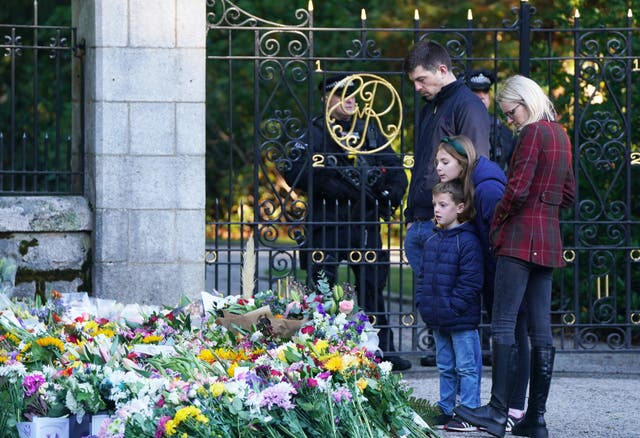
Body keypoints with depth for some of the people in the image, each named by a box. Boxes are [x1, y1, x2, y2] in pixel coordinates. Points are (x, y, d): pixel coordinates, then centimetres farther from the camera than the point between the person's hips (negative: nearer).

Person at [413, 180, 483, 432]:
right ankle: (446, 410, 22)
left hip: (461, 319, -8)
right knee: (445, 367, 15)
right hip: (437, 319, 8)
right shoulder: (430, 238, 11)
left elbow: (470, 280, -17)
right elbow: (423, 274, 19)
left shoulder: (467, 241, -13)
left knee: (466, 367, -1)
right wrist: (421, 301, 7)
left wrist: (453, 306, -19)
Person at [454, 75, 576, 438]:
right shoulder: (561, 135, 17)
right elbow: (568, 193, 24)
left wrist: (496, 224, -4)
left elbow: (517, 189, -17)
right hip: (550, 240, 9)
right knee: (541, 330, 6)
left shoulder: (532, 133, -11)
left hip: (520, 238, -9)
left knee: (504, 324, -9)